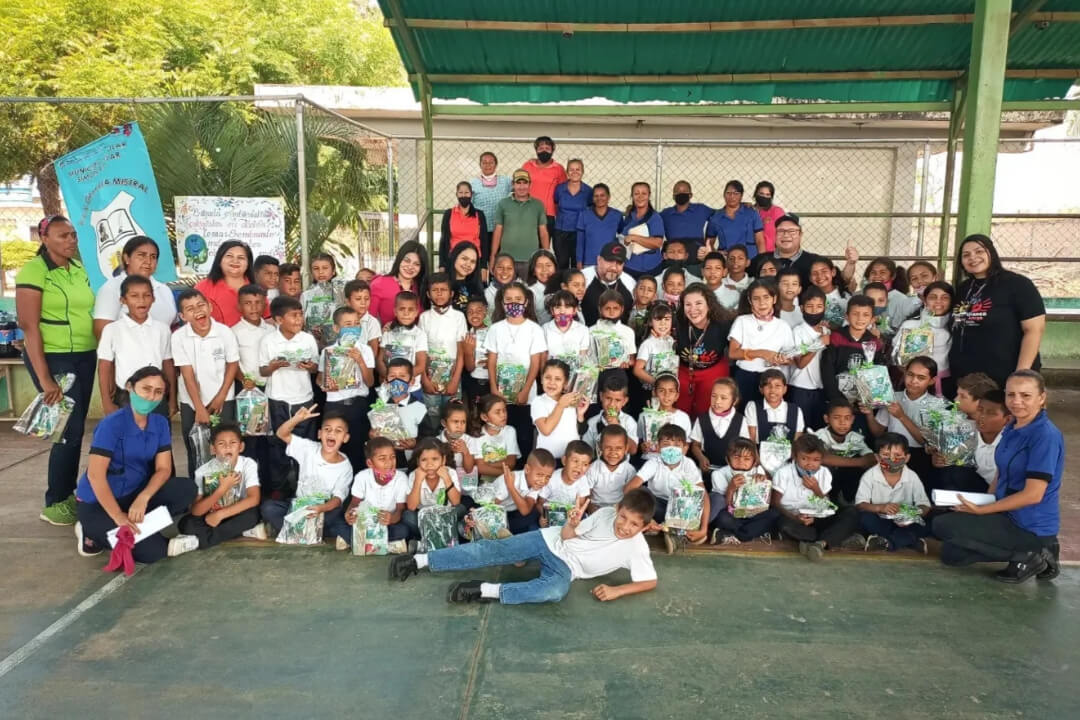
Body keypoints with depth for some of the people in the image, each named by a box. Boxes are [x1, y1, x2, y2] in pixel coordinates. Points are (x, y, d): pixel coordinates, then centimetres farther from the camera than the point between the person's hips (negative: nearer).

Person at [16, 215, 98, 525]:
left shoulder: (79, 268, 8)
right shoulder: (33, 271, -12)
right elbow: (28, 326, -15)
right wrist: (45, 379, -18)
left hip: (85, 357, 6)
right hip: (53, 358, -6)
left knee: (76, 429, 12)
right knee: (69, 430, -4)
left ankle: (69, 493, 25)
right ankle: (54, 503, 11)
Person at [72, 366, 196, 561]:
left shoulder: (160, 423, -1)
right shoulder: (112, 424, -20)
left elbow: (163, 469, -5)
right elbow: (95, 475, -23)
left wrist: (143, 498, -24)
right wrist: (118, 517, -25)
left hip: (135, 494, 6)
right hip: (97, 503, -6)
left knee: (186, 489, -18)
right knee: (151, 551, -23)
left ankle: (135, 526, -8)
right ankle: (95, 533, 2)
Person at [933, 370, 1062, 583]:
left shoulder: (1046, 436, -21)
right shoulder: (1011, 429, 6)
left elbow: (1033, 494, -23)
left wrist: (981, 510, -18)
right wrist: (981, 502, -3)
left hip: (1030, 527, -9)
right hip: (1010, 516, 9)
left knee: (942, 525, -14)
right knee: (951, 554, 8)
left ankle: (1026, 556, -6)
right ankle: (1035, 552, 9)